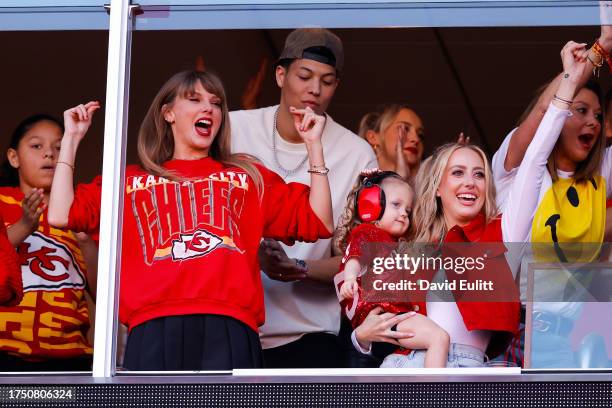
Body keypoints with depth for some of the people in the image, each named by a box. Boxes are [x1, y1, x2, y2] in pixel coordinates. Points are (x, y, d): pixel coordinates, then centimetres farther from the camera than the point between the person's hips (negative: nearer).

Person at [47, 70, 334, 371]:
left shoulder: (249, 176, 29)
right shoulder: (131, 180, 26)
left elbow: (318, 223, 21)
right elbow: (62, 214, 13)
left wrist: (313, 144, 21)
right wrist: (71, 139, 20)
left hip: (229, 327, 1)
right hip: (154, 329, 0)